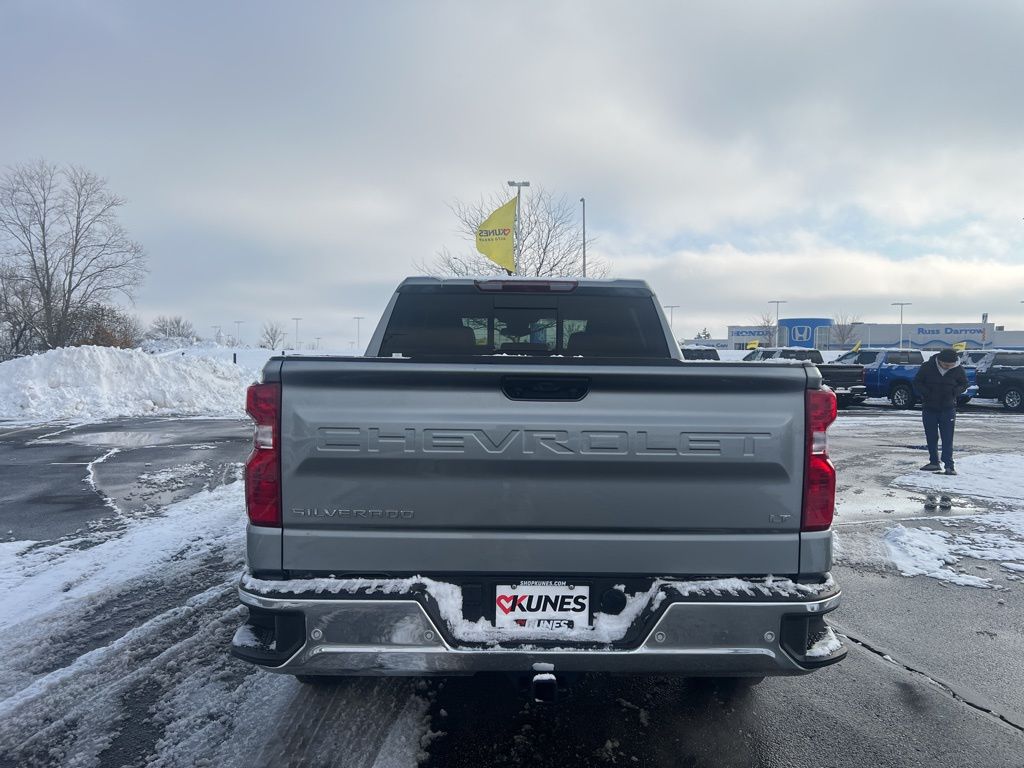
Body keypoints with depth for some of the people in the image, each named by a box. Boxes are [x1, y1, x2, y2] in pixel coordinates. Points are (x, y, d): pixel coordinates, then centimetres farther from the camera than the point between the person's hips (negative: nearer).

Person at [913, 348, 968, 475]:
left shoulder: (958, 370, -7)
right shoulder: (927, 367, -8)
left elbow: (964, 385, 7)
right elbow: (917, 382, 0)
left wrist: (954, 392, -12)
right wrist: (926, 393, -15)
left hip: (948, 409, -1)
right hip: (929, 408, 1)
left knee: (947, 438, -5)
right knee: (931, 438, 8)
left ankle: (949, 465, -2)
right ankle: (934, 462, 19)